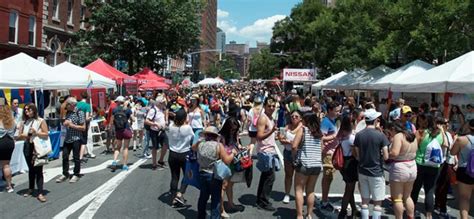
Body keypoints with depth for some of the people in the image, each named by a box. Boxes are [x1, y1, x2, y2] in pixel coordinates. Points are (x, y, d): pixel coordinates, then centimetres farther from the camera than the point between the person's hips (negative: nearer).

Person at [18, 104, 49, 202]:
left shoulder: (41, 121, -4)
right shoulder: (24, 122, 8)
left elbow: (46, 134, -7)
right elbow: (19, 136, 9)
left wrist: (36, 133, -20)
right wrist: (23, 136, -12)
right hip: (27, 147, 4)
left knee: (38, 170, -7)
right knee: (31, 169, 17)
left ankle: (40, 193, -7)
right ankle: (31, 189, 33)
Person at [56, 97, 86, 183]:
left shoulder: (79, 113, -10)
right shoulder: (68, 113, 10)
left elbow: (83, 128, -12)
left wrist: (71, 125, -17)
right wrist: (65, 124, 2)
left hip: (76, 139, -6)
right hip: (67, 138, 6)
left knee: (76, 157, 4)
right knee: (65, 156, 8)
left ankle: (76, 175, 17)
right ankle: (65, 174, 22)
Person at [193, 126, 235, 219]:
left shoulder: (200, 144, -2)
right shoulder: (218, 145, -15)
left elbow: (193, 147, 22)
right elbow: (227, 161, -18)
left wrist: (201, 140, 25)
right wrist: (233, 153, -2)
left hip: (202, 174, 5)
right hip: (214, 176, -5)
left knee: (203, 197, 21)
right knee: (216, 199, 6)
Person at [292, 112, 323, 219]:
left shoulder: (302, 129, -4)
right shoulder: (318, 132, 11)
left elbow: (294, 146, -14)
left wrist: (295, 157, 1)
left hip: (304, 164, -5)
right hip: (317, 165, 5)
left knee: (299, 190, 4)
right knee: (310, 191, 16)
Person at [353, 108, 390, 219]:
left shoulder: (358, 135, -2)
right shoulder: (380, 135, -13)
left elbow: (357, 156, 2)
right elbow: (386, 156, -13)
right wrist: (378, 156, 7)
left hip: (362, 171, 4)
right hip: (376, 172, -4)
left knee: (365, 201, 13)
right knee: (377, 203, 6)